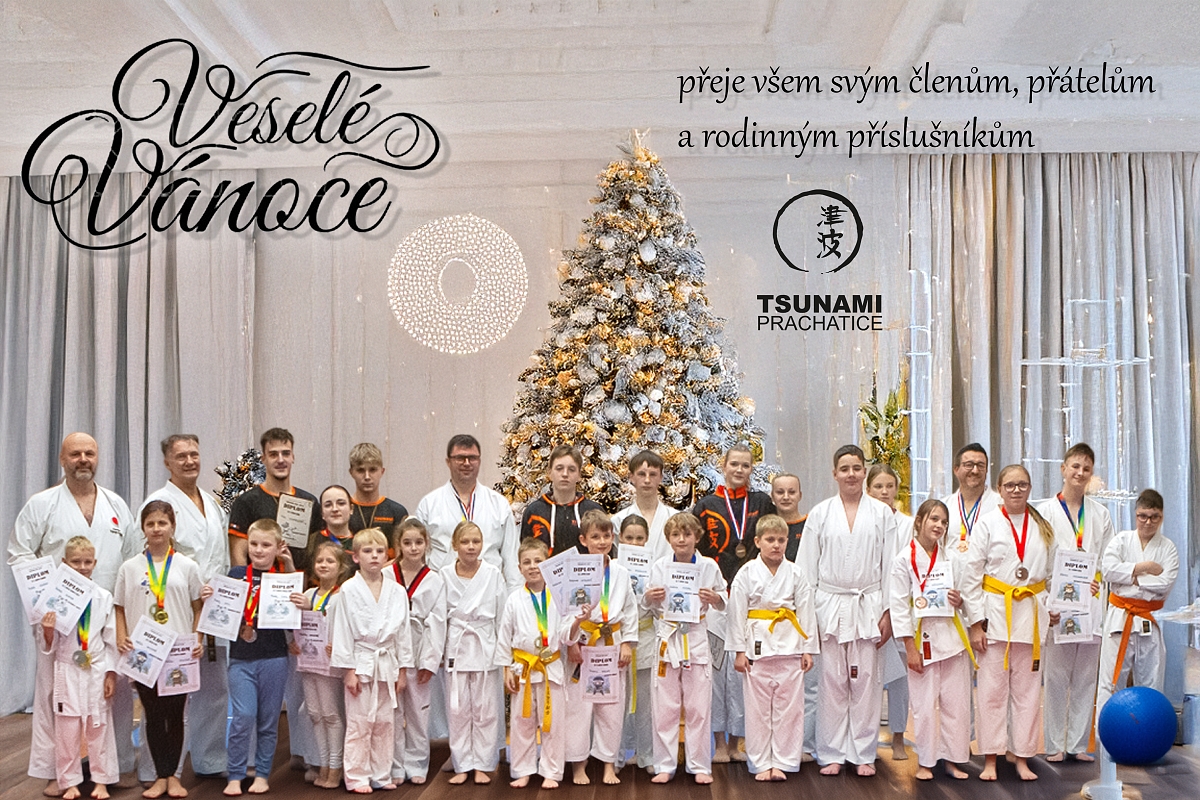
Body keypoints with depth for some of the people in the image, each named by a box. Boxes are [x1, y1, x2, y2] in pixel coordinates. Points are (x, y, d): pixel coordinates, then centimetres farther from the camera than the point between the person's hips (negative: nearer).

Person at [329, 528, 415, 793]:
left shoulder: (397, 591, 3)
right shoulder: (348, 590, -6)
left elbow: (403, 631, 7)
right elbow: (342, 631, -6)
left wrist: (402, 669, 5)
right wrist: (348, 669, -9)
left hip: (387, 664, 4)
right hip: (361, 664, -3)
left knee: (386, 723, 10)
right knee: (359, 724, 2)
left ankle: (381, 774, 22)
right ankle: (357, 777, 13)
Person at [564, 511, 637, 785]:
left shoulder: (621, 572, 4)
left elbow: (630, 609, 8)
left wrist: (627, 643, 4)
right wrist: (571, 643, -11)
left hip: (612, 644, 3)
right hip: (582, 644, -3)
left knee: (612, 706, 9)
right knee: (579, 704, 2)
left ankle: (608, 763, 23)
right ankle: (578, 765, 16)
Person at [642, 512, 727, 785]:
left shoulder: (709, 566, -2)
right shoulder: (659, 567, 0)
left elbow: (723, 602, 7)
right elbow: (647, 606, 8)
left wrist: (714, 597, -14)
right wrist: (649, 597, -14)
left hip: (696, 638, 0)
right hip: (666, 639, 1)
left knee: (698, 707, 5)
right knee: (664, 708, 5)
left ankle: (700, 765, 18)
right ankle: (665, 765, 17)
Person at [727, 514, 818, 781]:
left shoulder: (795, 574, 3)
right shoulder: (746, 574, -2)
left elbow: (806, 611, 5)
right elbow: (737, 612, -1)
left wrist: (808, 649, 3)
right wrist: (739, 651, -3)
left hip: (789, 648, 1)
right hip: (757, 645, -1)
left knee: (788, 706, 4)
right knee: (758, 707, 4)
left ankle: (782, 762, 16)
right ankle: (761, 763, 16)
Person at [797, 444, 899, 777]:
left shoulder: (882, 513, 5)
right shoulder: (820, 513, 4)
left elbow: (890, 565, 4)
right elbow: (806, 566, 5)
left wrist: (887, 612, 0)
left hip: (868, 606, 0)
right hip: (830, 606, 0)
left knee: (865, 680, 3)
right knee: (832, 681, 3)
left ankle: (863, 754, 15)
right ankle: (831, 754, 14)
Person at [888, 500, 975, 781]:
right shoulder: (905, 559, -6)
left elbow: (963, 596, 19)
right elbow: (899, 606, -8)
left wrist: (960, 602, -6)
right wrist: (910, 648, -11)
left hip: (952, 637, 4)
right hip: (923, 639, -4)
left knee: (956, 702, 7)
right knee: (924, 704, 1)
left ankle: (953, 759, 21)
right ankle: (925, 761, 17)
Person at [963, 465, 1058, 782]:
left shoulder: (1042, 526, 8)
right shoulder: (987, 523, -2)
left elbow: (1052, 571, 16)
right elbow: (972, 575, -3)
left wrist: (1053, 607, 4)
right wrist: (976, 622, -7)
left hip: (1032, 613, 3)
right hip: (995, 612, -3)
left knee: (1028, 689, 7)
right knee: (992, 689, 0)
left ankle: (1023, 758, 18)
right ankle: (990, 759, 9)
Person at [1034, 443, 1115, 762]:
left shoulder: (1100, 514, 14)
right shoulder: (1044, 511, 3)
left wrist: (1095, 587, -4)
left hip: (1091, 604, 3)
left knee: (1085, 678, 7)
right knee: (1055, 677, -2)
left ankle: (1078, 744, 15)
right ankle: (1055, 744, 6)